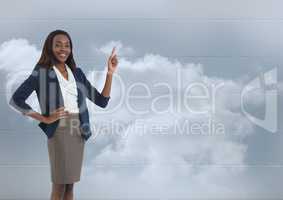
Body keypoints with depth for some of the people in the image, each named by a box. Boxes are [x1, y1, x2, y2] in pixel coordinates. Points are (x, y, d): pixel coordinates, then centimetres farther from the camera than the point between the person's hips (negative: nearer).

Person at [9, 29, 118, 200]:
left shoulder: (77, 73, 11)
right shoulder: (41, 72, -3)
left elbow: (102, 101, 8)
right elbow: (15, 100, -8)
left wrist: (110, 73, -2)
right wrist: (45, 119, -11)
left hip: (78, 132, 5)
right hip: (59, 131, -5)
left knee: (70, 184, 10)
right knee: (59, 186, -5)